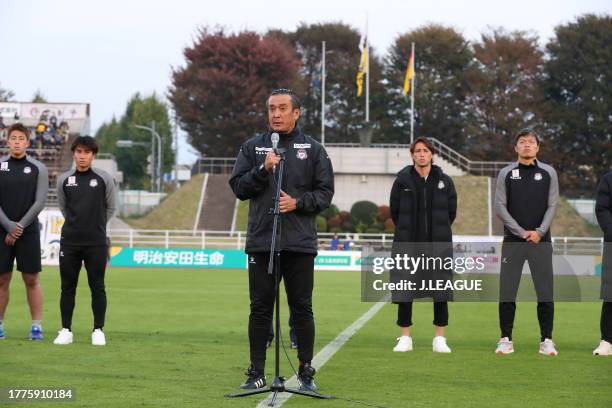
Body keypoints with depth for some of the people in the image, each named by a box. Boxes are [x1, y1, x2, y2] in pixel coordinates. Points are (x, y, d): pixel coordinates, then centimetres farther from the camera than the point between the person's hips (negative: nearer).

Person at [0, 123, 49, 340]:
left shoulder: (38, 169, 2)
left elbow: (39, 202, -4)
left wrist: (20, 227, -10)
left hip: (28, 232, -1)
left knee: (32, 279, -1)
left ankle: (37, 325, 2)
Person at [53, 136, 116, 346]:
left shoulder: (104, 178, -1)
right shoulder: (64, 180, 4)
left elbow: (110, 208, 11)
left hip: (96, 242, -2)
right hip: (69, 241, 2)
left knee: (97, 287, 2)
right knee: (68, 287, 4)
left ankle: (98, 330, 9)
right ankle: (66, 330, 11)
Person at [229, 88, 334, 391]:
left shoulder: (312, 149, 7)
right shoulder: (252, 147, 9)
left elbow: (325, 192, 3)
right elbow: (238, 187, 3)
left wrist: (297, 202, -12)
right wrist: (262, 169, -12)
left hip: (300, 242, -1)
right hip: (261, 241, 1)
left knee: (302, 309, 3)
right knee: (260, 309, 4)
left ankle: (306, 372, 11)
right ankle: (257, 372, 10)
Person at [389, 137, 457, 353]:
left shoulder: (444, 181, 4)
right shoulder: (402, 180, 0)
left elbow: (451, 211, 10)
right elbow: (394, 210, 6)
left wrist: (439, 232, 11)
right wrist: (407, 232, 10)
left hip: (438, 244, 1)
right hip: (408, 244, -1)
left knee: (441, 290, 1)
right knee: (404, 290, 0)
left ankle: (440, 339, 9)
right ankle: (405, 338, 9)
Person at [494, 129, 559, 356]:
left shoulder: (548, 173, 7)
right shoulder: (506, 174, 6)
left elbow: (552, 205, 3)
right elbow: (500, 206, -1)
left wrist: (540, 231, -11)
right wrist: (522, 232, -10)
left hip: (541, 241, 0)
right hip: (512, 241, 0)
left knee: (545, 292, -1)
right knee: (507, 292, -1)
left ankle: (546, 340, 4)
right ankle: (506, 339, 6)